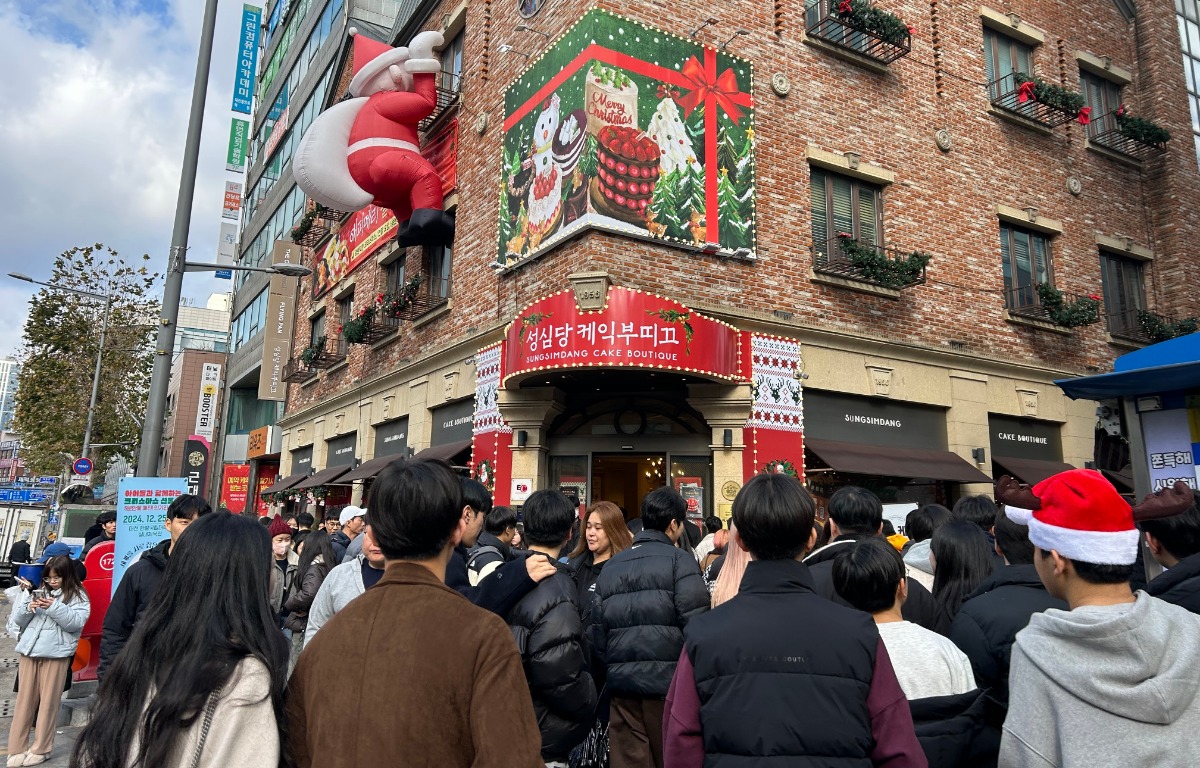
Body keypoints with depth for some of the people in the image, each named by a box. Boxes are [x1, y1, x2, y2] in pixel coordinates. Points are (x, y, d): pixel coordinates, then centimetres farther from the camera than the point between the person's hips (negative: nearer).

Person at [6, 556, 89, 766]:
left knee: (48, 701, 3)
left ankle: (40, 749, 13)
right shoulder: (36, 591, 10)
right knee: (25, 699, 9)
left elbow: (77, 622, -12)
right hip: (28, 650, 4)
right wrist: (28, 608, -11)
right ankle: (17, 748, 18)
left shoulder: (78, 596, -1)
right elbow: (17, 620, 10)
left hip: (56, 654, -4)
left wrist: (54, 607, -20)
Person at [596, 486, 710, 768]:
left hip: (621, 680, 5)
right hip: (665, 679, -4)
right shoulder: (679, 560, -6)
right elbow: (695, 624, -13)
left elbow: (598, 626, 10)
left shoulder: (610, 566, 10)